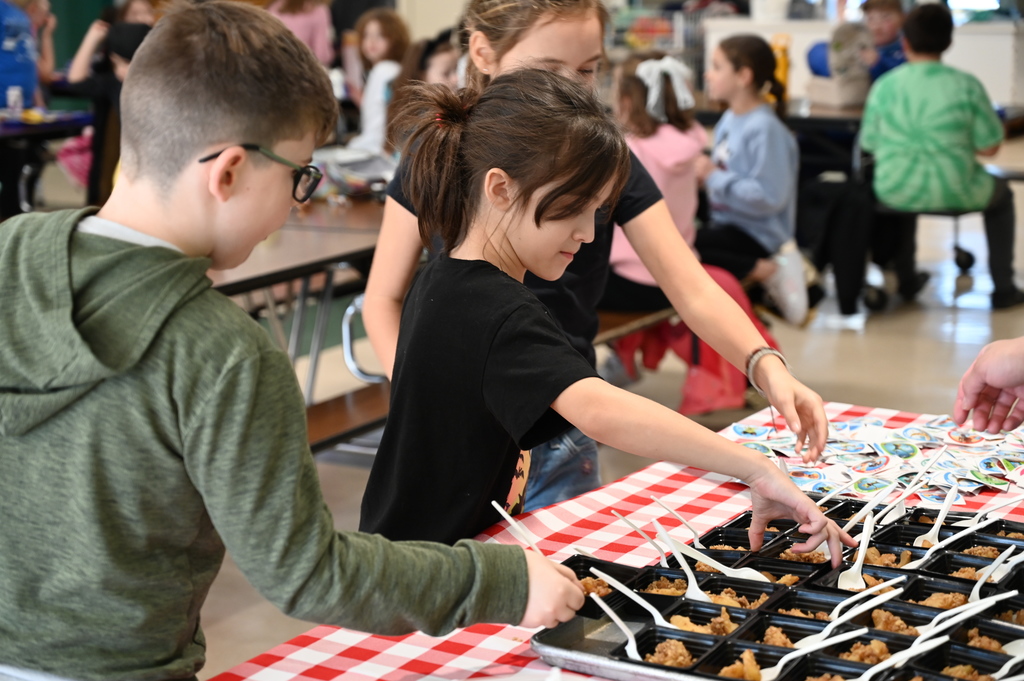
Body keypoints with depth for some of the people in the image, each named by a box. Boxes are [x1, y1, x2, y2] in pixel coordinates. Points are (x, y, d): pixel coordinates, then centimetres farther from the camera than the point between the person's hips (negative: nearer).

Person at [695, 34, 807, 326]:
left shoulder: (765, 129, -17)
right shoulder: (728, 121, 10)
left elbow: (769, 197, -24)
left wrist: (713, 177, -18)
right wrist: (701, 173, -2)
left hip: (757, 234, -10)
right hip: (726, 223, 10)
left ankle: (765, 271, -14)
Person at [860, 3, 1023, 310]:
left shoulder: (884, 86, -8)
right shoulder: (967, 85, -11)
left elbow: (870, 144, -1)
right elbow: (989, 147, -9)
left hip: (895, 195, 2)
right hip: (954, 194, -2)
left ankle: (904, 278, 45)